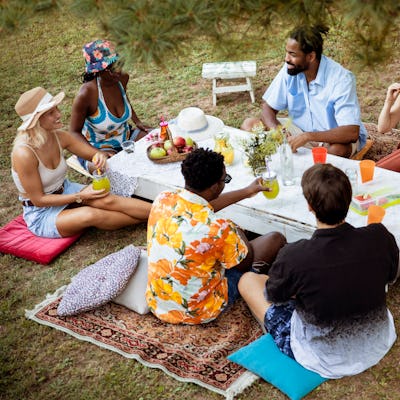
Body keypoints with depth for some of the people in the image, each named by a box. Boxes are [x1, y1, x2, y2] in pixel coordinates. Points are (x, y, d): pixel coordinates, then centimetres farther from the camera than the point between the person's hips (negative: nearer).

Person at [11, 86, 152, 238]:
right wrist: (80, 197, -23)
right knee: (89, 214, -31)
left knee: (106, 200, -22)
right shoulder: (24, 153, -28)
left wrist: (100, 156, -21)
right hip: (41, 214, -6)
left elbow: (94, 153, 5)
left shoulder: (59, 137, -9)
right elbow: (38, 200, -21)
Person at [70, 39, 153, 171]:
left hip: (126, 136, 7)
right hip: (99, 147, -7)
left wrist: (137, 122, 8)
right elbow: (75, 132, -18)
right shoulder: (86, 93, -28)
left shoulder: (122, 78, -8)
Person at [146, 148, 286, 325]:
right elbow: (246, 262, -9)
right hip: (198, 312, -6)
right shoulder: (218, 228, -32)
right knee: (276, 239, 8)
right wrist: (237, 233, 12)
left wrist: (246, 192, 22)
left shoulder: (162, 199, -12)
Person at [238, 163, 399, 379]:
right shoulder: (381, 238, -22)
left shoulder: (293, 257, -31)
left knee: (247, 280, 9)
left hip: (325, 361, -4)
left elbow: (272, 296, -8)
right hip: (378, 347, 4)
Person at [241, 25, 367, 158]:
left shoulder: (341, 79, -25)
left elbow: (352, 132, -32)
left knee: (339, 150, -41)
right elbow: (268, 107, -3)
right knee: (249, 124, -11)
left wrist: (308, 136, -42)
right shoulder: (290, 69, -11)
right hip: (300, 130, 5)